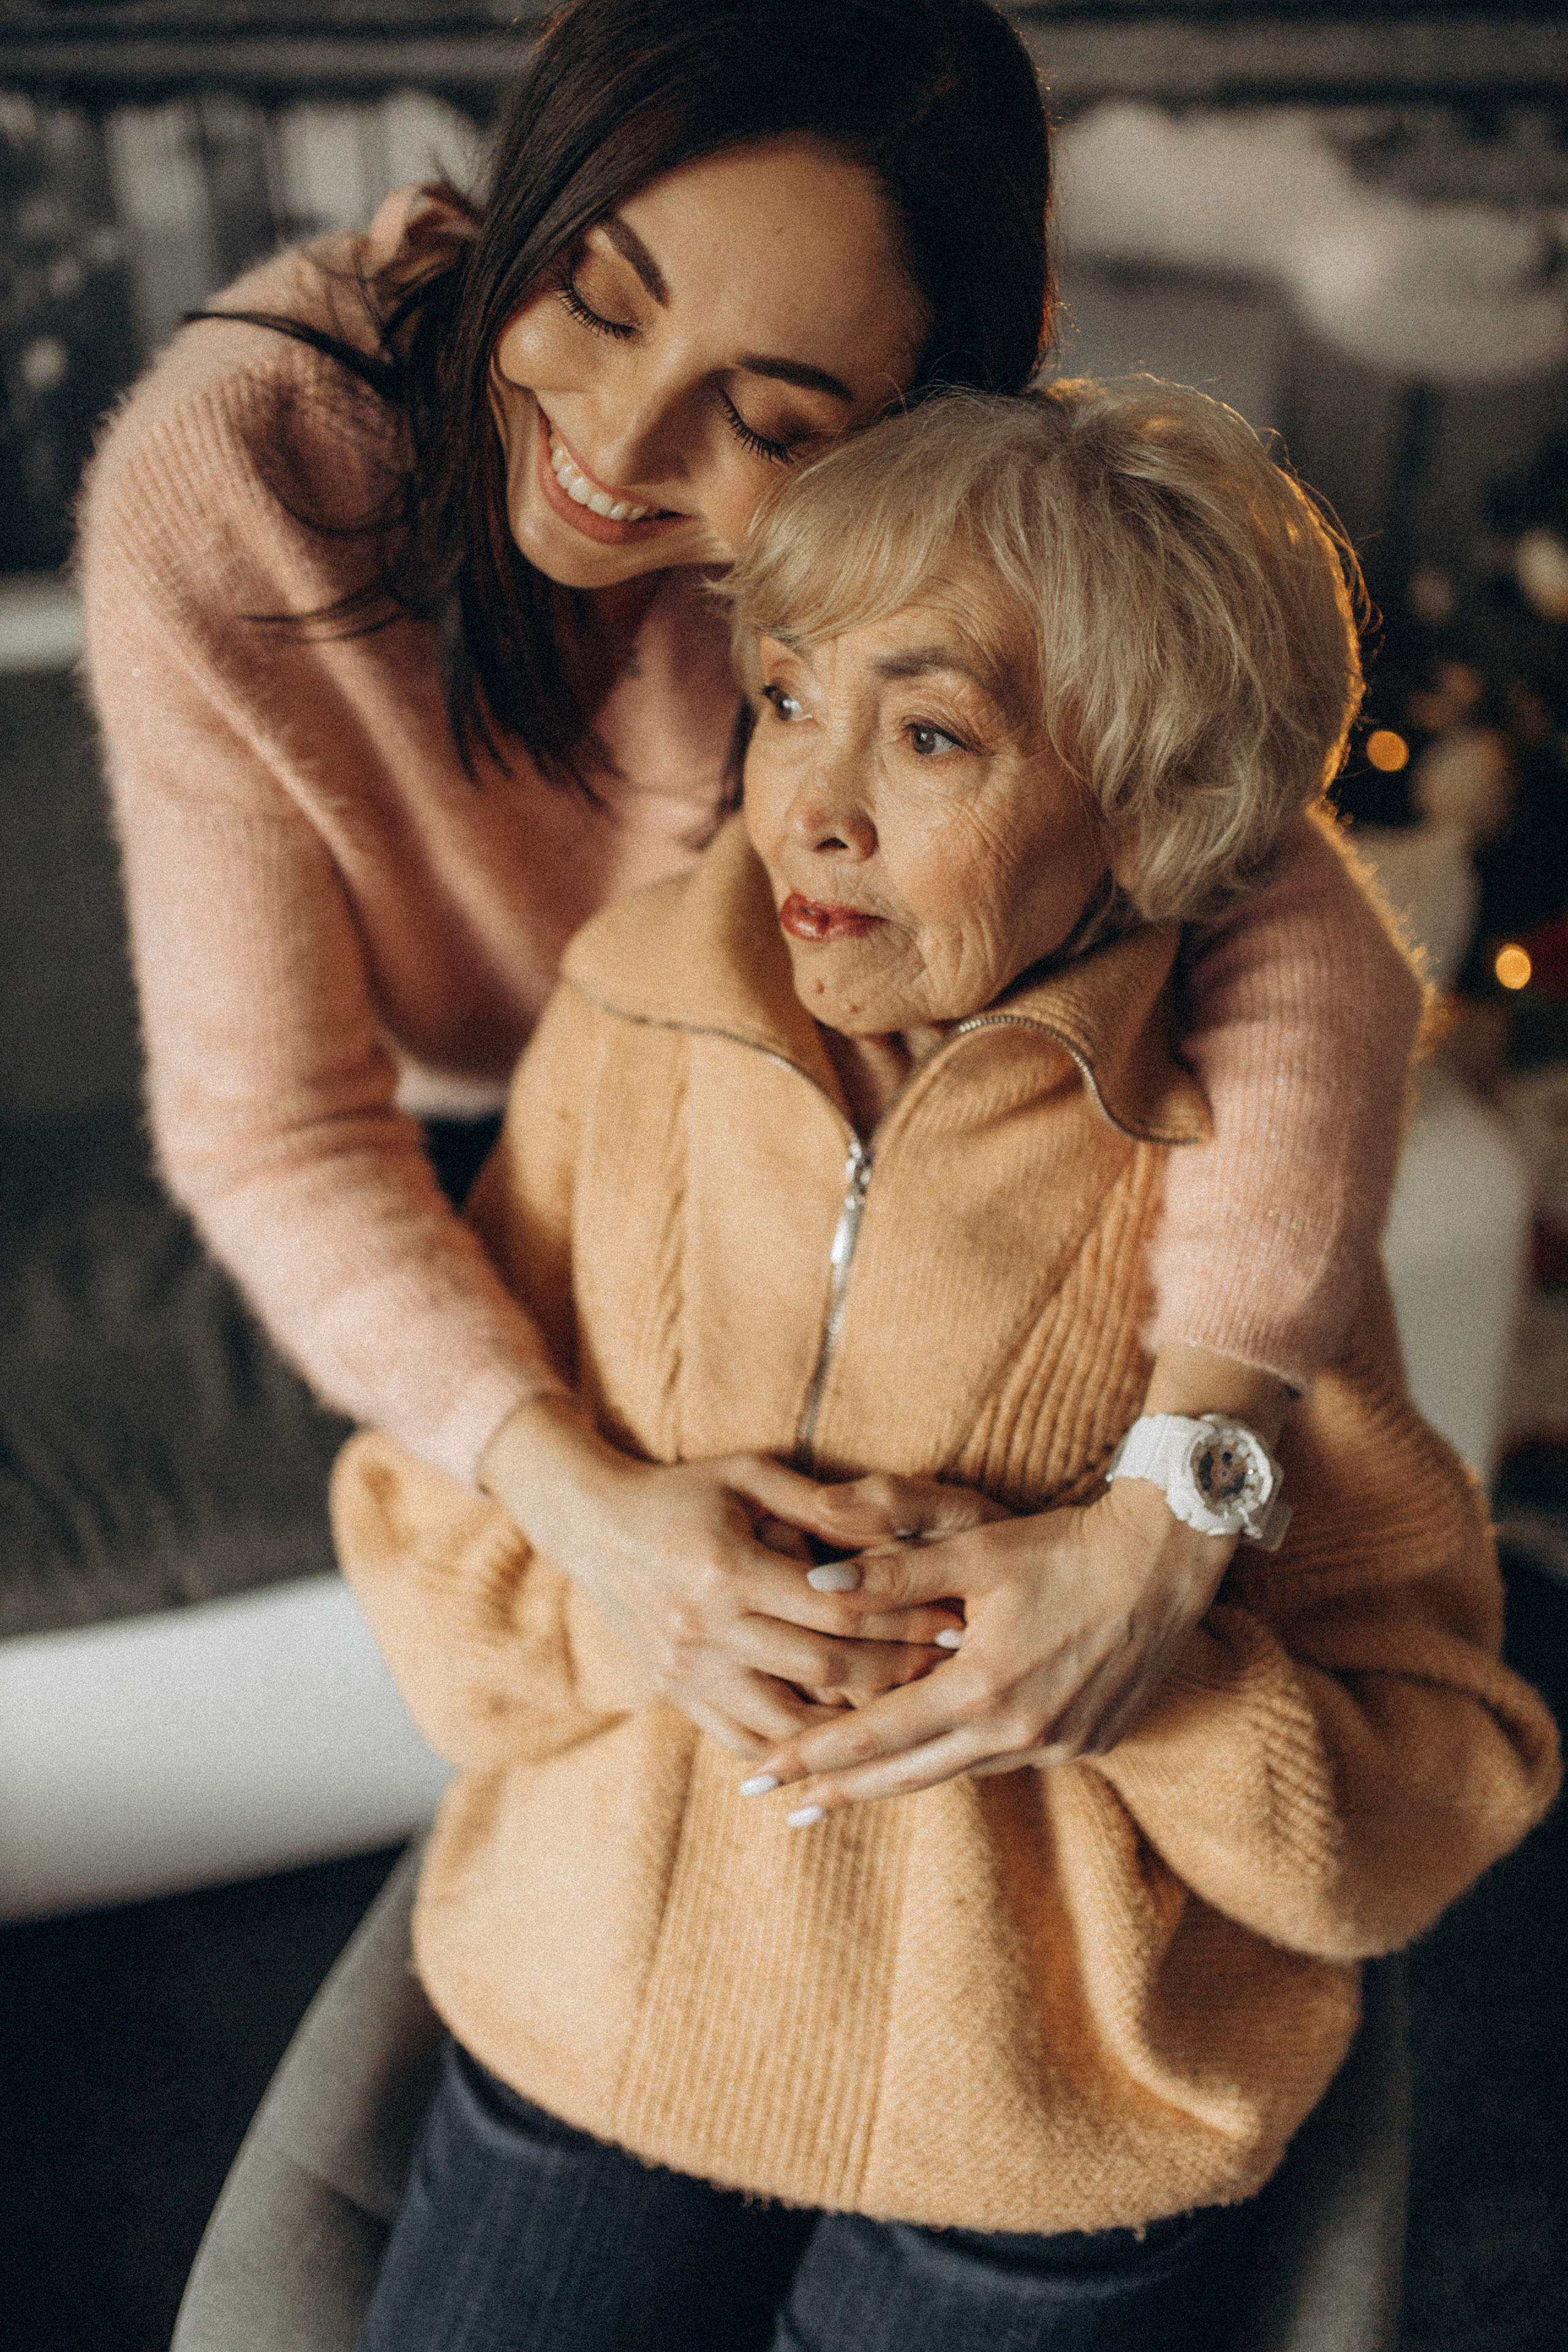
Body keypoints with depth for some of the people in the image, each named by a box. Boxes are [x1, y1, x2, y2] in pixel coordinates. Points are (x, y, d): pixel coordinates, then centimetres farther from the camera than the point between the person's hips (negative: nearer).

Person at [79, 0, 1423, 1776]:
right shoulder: (216, 498, -38)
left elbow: (1301, 953, -39)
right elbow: (273, 1123, -33)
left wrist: (1172, 1524, -51)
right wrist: (571, 1491, -47)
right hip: (449, 1137, 0)